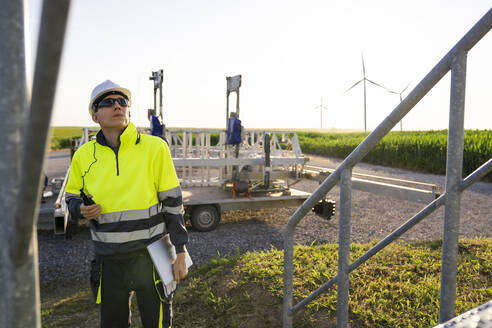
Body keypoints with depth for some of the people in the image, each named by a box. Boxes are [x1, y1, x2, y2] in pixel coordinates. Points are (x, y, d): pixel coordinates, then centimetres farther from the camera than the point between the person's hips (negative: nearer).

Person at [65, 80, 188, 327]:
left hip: (150, 254, -2)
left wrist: (180, 252, -5)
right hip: (108, 259, 3)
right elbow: (72, 196, 15)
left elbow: (172, 202, -5)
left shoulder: (155, 147, -8)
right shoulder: (84, 155, 1)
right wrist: (81, 210, -9)